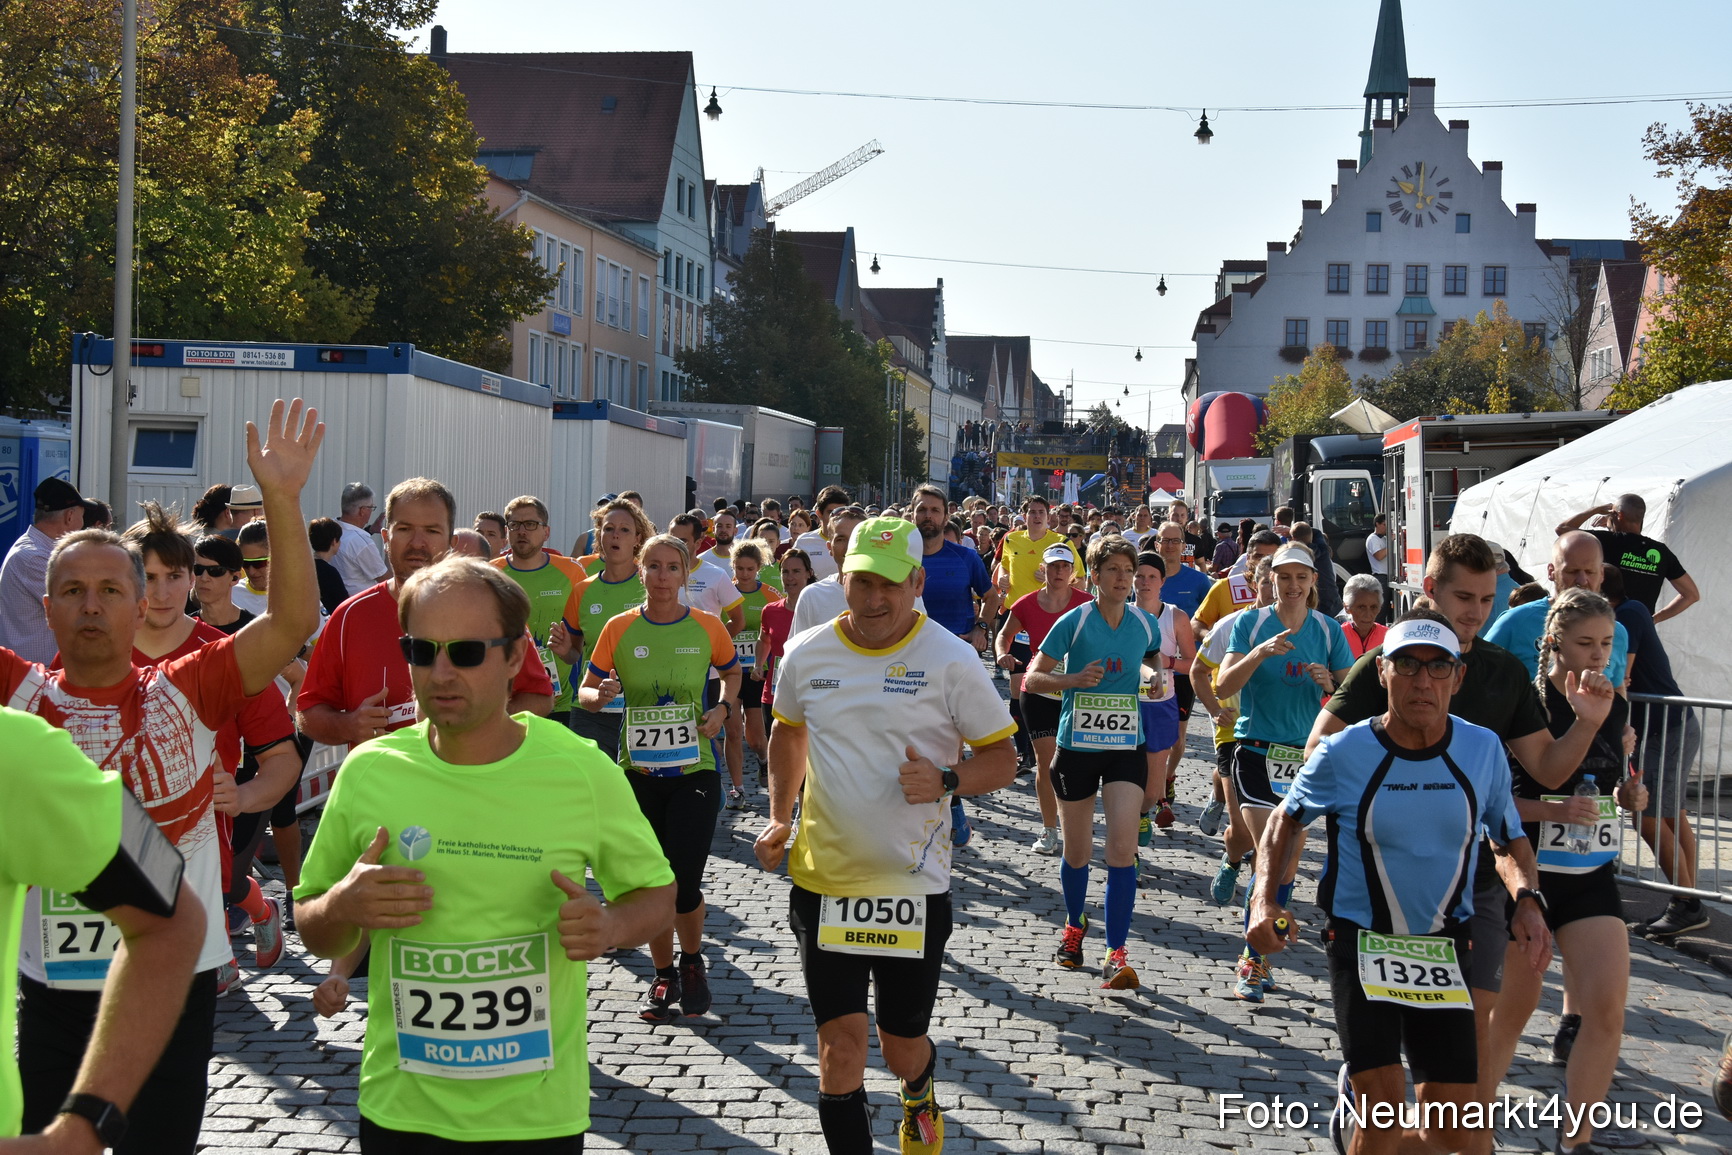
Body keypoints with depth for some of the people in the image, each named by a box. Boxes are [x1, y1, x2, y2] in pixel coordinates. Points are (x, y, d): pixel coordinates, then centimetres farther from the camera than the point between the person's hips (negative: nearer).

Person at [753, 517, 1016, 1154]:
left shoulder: (950, 659, -9)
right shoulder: (805, 654, 1)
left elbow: (1002, 759, -3)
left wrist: (944, 780, -22)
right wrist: (779, 817, 11)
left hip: (913, 883, -2)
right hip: (823, 879, 2)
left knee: (902, 1046, 11)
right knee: (840, 1042, -2)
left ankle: (921, 1097, 47)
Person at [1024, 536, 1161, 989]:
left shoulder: (1145, 625, 3)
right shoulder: (1073, 622, -8)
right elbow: (1032, 678, -6)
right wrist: (1074, 679, -22)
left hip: (1127, 747, 1)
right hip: (1077, 746, -1)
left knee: (1122, 846, -13)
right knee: (1077, 852, 11)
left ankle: (1116, 954, -10)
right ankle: (1074, 926, 39)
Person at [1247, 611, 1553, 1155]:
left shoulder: (1483, 749, -4)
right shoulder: (1343, 754, -11)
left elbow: (1510, 840, 10)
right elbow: (1286, 821, 4)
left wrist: (1527, 900, -10)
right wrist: (1265, 901, -11)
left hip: (1444, 948, 3)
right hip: (1361, 942, -3)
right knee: (1387, 1108, -14)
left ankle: (1358, 1094, 33)